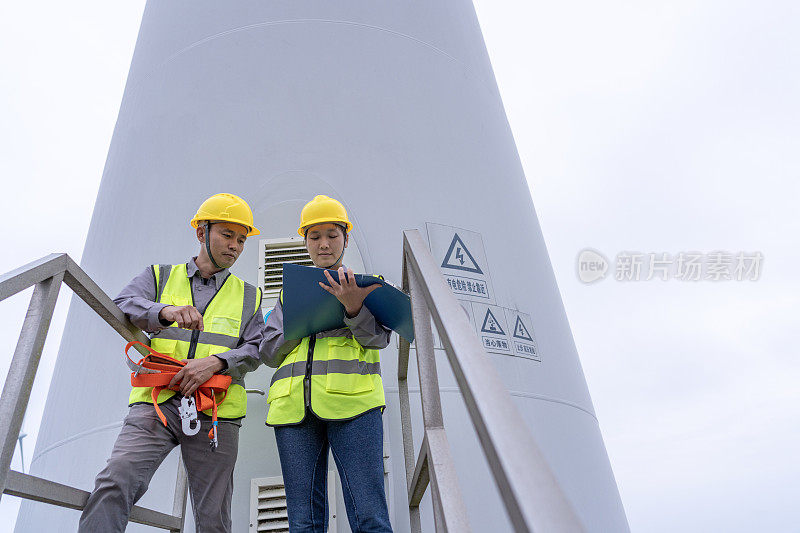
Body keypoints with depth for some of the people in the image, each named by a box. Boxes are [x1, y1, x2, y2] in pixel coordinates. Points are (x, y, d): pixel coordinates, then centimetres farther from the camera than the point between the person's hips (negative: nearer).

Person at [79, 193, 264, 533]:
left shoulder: (248, 296, 18)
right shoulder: (160, 276, 16)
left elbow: (255, 350, 7)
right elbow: (123, 306, -2)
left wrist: (215, 362, -13)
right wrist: (166, 311, -24)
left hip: (215, 413, 1)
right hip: (156, 401, 0)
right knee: (115, 484, -23)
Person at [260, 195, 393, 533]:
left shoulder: (365, 284, 19)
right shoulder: (291, 293, 26)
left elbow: (379, 337, 2)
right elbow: (268, 352, 18)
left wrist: (353, 308, -18)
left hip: (352, 401, -3)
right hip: (294, 405, 3)